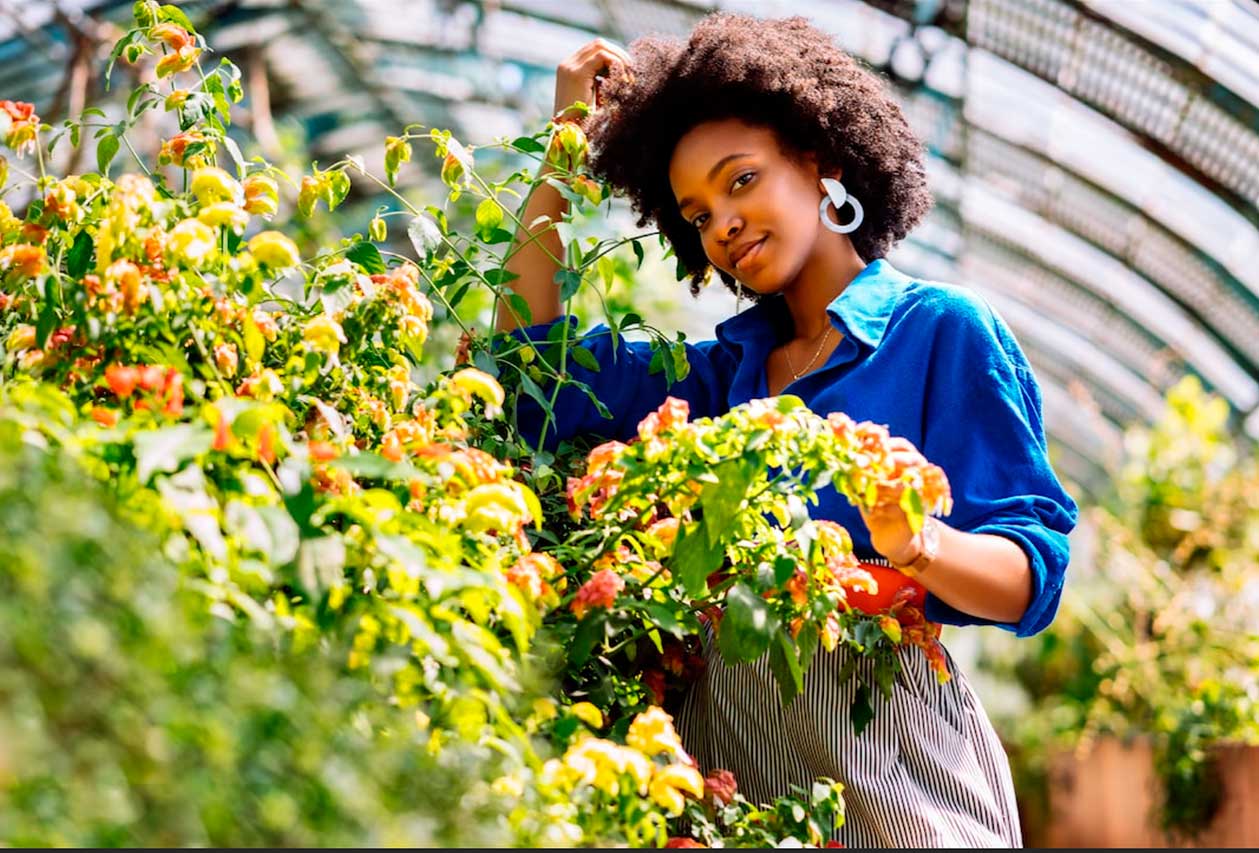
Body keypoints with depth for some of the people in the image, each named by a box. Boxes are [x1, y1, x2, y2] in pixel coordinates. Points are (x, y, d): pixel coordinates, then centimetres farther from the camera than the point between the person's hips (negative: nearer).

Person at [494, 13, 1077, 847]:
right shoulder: (733, 366, 15)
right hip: (729, 739, 6)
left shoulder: (941, 329, -4)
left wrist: (918, 544, -31)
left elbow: (1033, 579, -9)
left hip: (882, 748, -6)